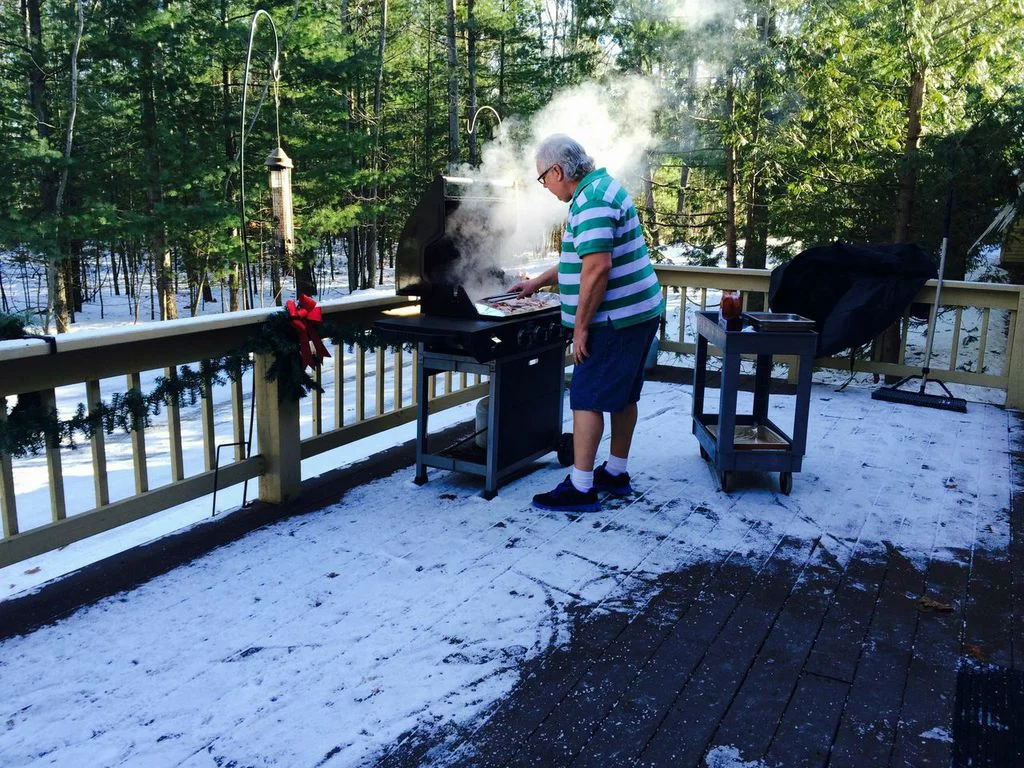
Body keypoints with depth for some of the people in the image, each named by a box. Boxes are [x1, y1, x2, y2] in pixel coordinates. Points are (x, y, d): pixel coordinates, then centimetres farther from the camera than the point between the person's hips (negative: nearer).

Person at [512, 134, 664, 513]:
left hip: (615, 319, -11)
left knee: (587, 399, -5)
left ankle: (580, 488, 1)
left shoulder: (590, 202, -19)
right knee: (622, 395, 17)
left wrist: (580, 327, -20)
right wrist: (537, 283, 27)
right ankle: (616, 473, 29)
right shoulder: (601, 187, 16)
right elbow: (581, 259, 25)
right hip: (638, 312, 11)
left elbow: (597, 268, -27)